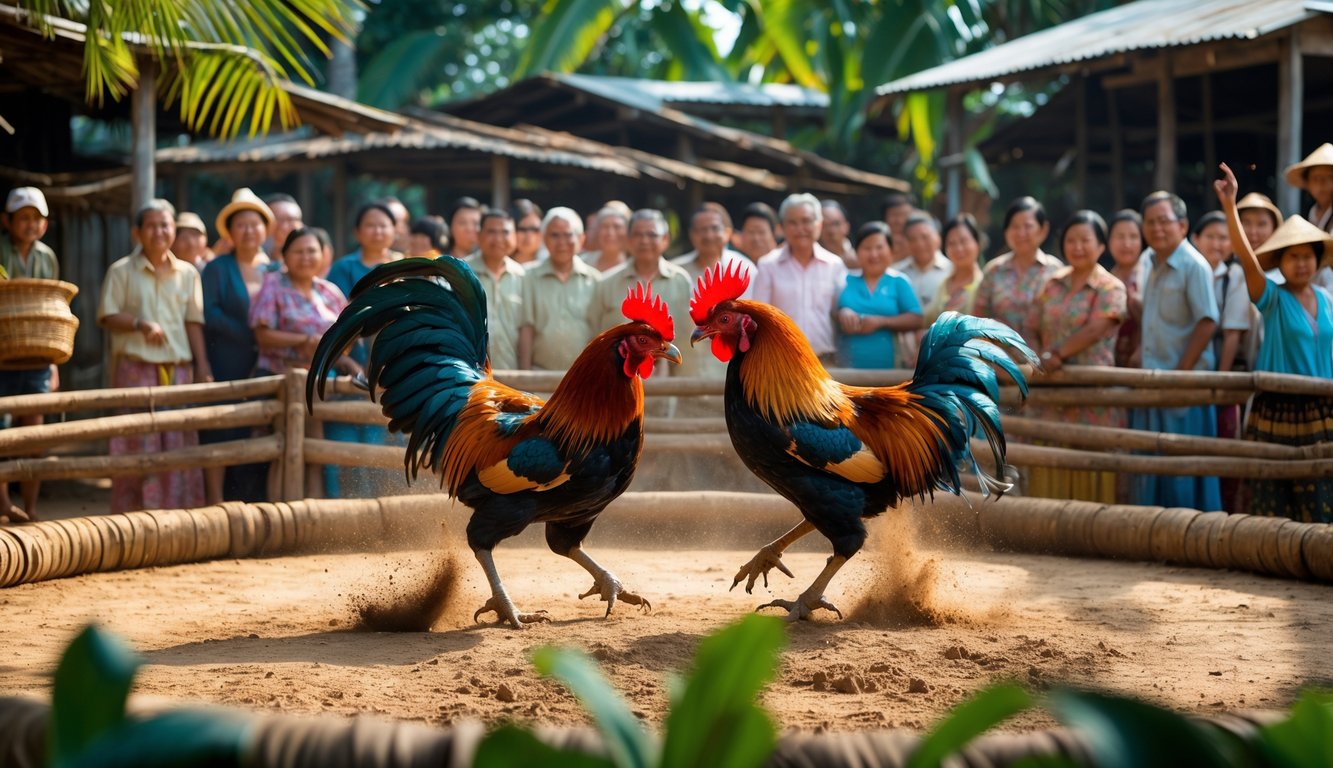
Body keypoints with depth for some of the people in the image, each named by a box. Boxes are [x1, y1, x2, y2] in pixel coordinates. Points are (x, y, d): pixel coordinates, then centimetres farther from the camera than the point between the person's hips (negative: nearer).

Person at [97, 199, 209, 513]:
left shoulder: (188, 273, 12)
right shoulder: (122, 271, 4)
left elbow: (194, 322, 10)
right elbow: (107, 316, 0)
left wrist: (202, 367, 3)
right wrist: (140, 324, -16)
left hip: (178, 367, 3)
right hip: (135, 366, -3)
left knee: (180, 442, 2)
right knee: (138, 442, -4)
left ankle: (177, 508, 8)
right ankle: (134, 511, 0)